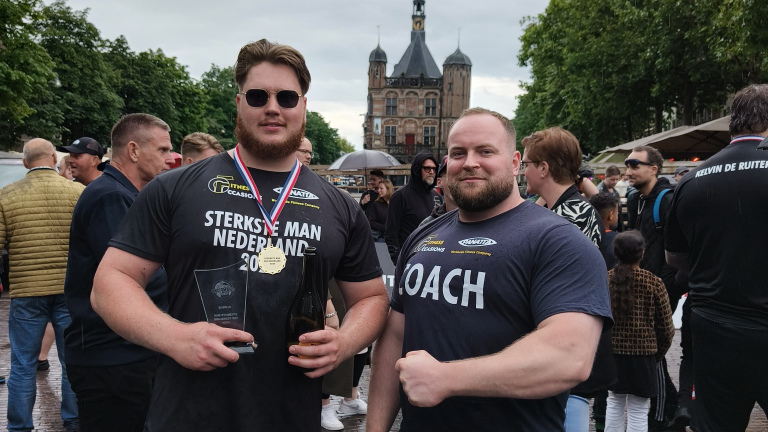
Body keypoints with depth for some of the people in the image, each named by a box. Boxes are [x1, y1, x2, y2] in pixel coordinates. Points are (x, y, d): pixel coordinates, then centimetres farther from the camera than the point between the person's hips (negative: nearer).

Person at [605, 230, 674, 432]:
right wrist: (658, 353, 12)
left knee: (614, 403, 19)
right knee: (638, 411, 6)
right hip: (642, 354, -3)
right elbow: (666, 327, -3)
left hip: (611, 351, 3)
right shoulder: (654, 283, -9)